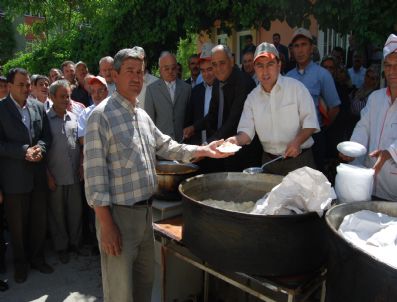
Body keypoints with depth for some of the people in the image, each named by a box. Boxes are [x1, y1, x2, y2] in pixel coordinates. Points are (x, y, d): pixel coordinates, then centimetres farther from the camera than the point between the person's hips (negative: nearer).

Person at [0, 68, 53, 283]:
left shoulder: (38, 107, 7)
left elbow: (46, 136, 7)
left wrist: (40, 149, -12)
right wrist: (24, 151, -19)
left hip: (38, 174, 4)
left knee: (40, 220, 13)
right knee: (17, 223, 11)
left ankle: (37, 257, 33)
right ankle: (20, 262, 31)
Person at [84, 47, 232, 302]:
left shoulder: (142, 115, 11)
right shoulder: (102, 115, -14)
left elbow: (166, 146, 19)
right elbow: (95, 172, -18)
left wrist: (204, 150, 8)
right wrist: (106, 224, -19)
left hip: (146, 211, 7)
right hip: (117, 213, -7)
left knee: (145, 281, 21)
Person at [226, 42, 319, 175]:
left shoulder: (296, 87, -6)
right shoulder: (252, 97, 4)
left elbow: (310, 122, -8)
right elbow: (247, 130, -1)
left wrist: (297, 141, -24)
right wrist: (236, 140, -22)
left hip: (299, 159, -3)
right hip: (269, 161, 3)